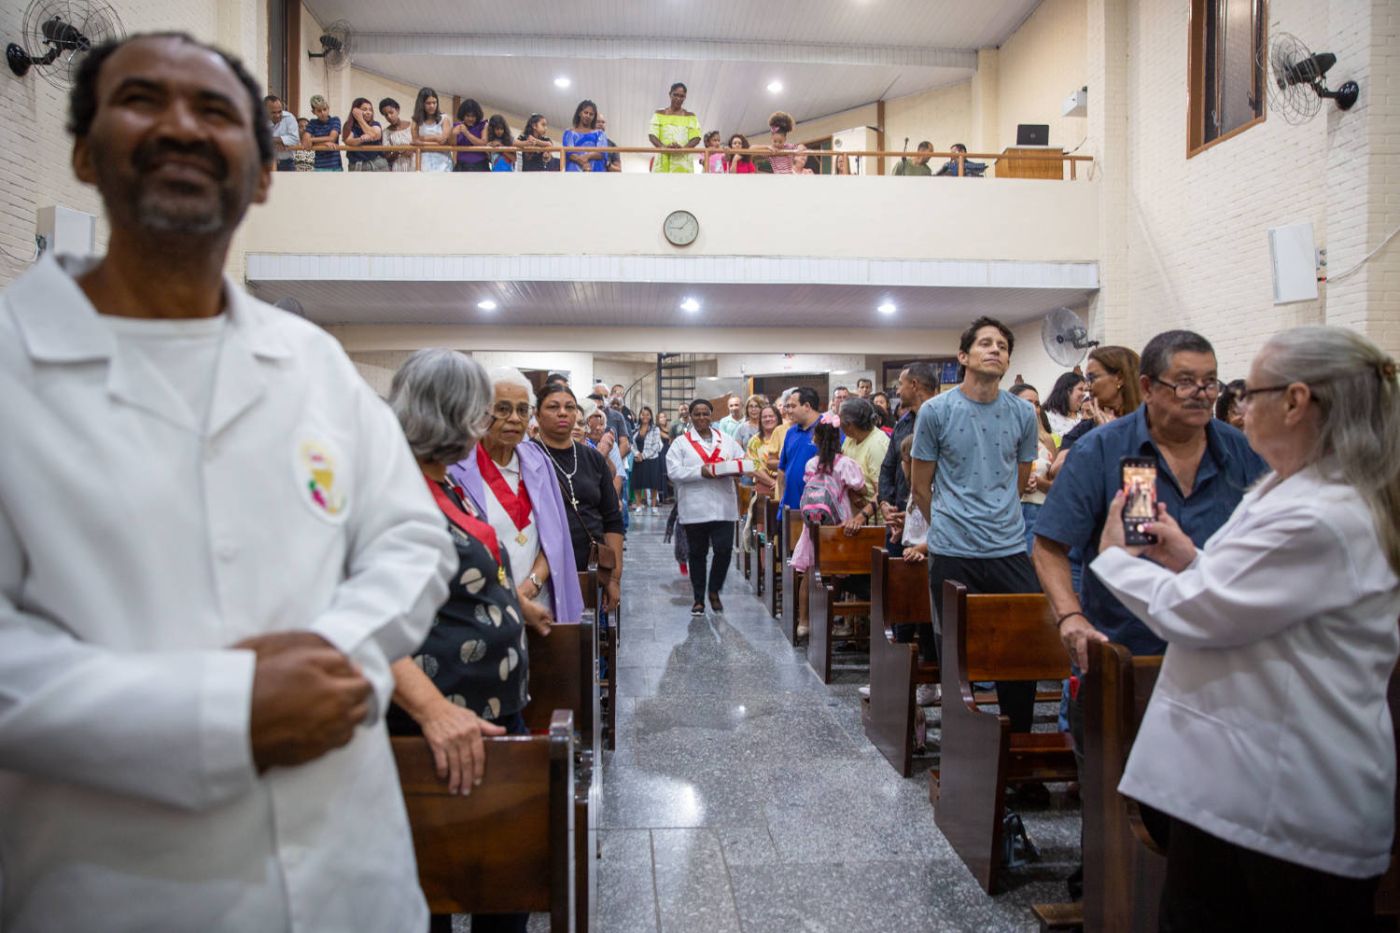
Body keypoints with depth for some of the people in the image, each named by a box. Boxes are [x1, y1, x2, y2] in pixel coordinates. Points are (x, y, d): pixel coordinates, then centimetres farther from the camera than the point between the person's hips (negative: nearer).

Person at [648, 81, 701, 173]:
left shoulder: (691, 117, 11)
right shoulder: (659, 115, 12)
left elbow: (696, 138, 0)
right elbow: (652, 135, 1)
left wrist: (684, 148, -20)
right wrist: (663, 147, -20)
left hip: (683, 162, 0)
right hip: (663, 161, 0)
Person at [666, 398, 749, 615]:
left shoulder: (726, 440, 12)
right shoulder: (681, 443, 3)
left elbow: (743, 462, 9)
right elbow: (673, 471, -8)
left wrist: (732, 470, -13)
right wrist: (701, 472, -18)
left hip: (723, 505, 2)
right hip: (694, 508, -2)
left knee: (724, 549, -5)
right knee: (697, 553, 8)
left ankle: (714, 591, 18)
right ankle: (698, 598, 21)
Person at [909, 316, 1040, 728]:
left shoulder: (1023, 413, 6)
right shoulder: (935, 411, -2)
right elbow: (920, 486, 6)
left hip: (1010, 550, 3)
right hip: (951, 554, -2)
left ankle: (1018, 740, 25)